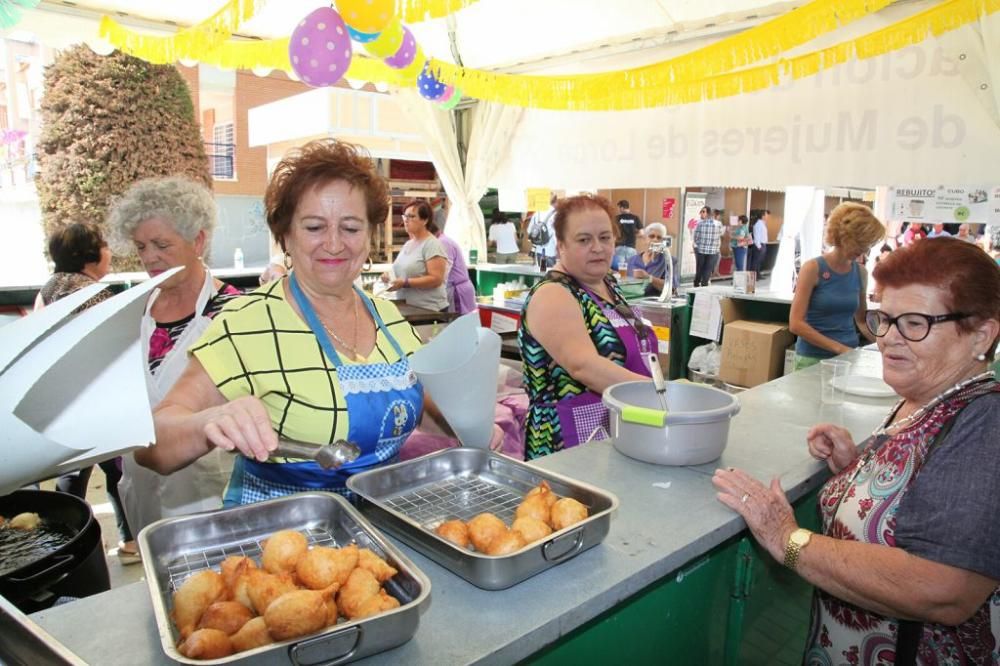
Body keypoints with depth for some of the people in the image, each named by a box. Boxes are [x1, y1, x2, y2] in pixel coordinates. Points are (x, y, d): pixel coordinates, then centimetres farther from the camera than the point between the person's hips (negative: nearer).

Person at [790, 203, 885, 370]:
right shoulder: (813, 268, -11)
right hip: (813, 358, -4)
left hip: (848, 356, 4)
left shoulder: (861, 273, 4)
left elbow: (861, 321, 15)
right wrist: (838, 348, -19)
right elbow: (796, 324, -15)